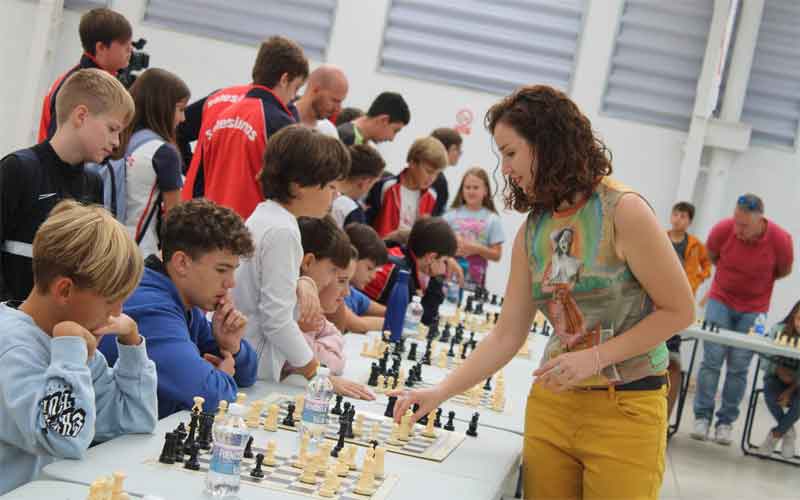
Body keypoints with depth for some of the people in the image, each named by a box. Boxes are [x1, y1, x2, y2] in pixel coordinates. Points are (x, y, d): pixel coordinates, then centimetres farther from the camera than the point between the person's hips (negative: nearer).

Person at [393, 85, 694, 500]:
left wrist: (595, 356, -17)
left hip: (626, 408, -5)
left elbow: (678, 311, -10)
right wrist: (441, 392, 0)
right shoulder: (531, 232, 6)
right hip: (550, 403, 5)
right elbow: (507, 336, 9)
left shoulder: (622, 211, -12)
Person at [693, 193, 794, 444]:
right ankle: (702, 416, 3)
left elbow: (784, 271, 1)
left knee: (738, 367, -1)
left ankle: (726, 422, 8)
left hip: (754, 308, 0)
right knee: (712, 359, -6)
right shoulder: (723, 229, -19)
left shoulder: (780, 240, -21)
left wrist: (755, 278, 7)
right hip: (721, 301, 1)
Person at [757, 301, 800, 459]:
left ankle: (776, 434, -5)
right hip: (776, 378, 1)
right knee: (770, 393, -30)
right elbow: (766, 360, -6)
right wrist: (779, 370, -23)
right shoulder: (778, 330, -5)